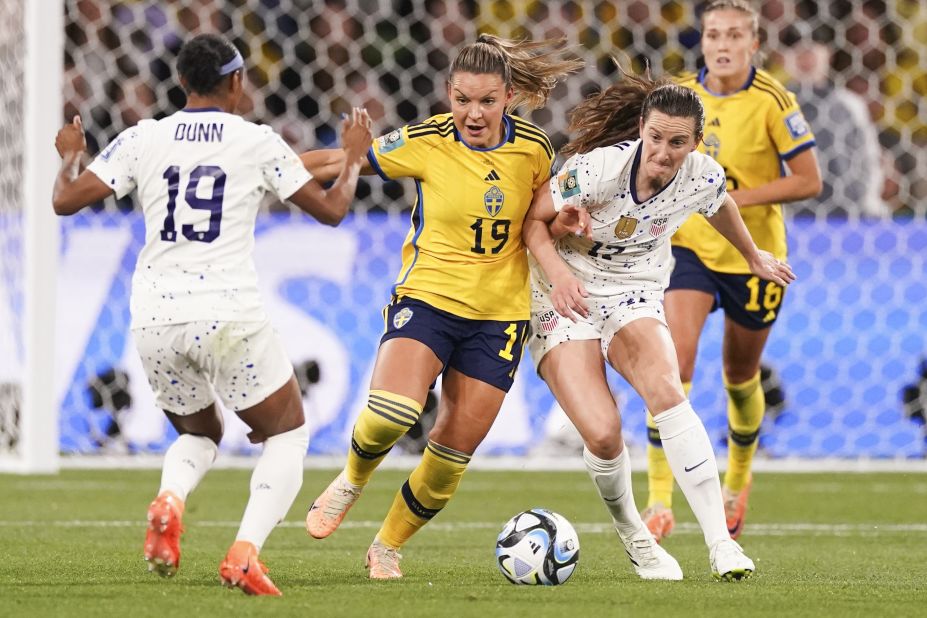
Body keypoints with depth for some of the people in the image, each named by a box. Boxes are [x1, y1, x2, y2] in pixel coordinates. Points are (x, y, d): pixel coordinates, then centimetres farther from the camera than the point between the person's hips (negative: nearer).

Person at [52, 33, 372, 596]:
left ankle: (169, 500, -9)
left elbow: (65, 200, 3)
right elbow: (331, 209, 8)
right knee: (288, 435, 15)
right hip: (230, 316, -3)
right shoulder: (258, 142, 1)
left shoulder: (142, 140, 5)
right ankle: (245, 553, -8)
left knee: (199, 434, 26)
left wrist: (70, 157, 24)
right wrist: (354, 157, 27)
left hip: (154, 319, 3)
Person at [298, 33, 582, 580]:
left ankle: (388, 547, 26)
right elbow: (345, 160, 0)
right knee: (392, 412, -27)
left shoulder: (533, 148, -3)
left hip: (499, 315, 2)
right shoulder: (426, 143, -10)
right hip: (427, 298, -2)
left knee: (455, 451, 2)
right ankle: (351, 482, 7)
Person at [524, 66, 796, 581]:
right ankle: (630, 532, 9)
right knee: (603, 434, -22)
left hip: (635, 296, 3)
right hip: (565, 296, -3)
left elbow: (720, 207, 13)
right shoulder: (597, 168, -26)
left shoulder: (703, 177, -13)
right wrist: (557, 273, -31)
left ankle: (720, 541, -27)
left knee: (666, 390, -29)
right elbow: (533, 219, -13)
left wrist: (754, 257, 31)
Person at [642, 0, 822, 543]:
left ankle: (738, 478, 45)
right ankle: (660, 499, -20)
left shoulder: (772, 102, -14)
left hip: (754, 254, -2)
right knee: (674, 359, -19)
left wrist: (738, 197, -21)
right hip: (689, 247, 2)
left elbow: (809, 181, -14)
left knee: (740, 376, 15)